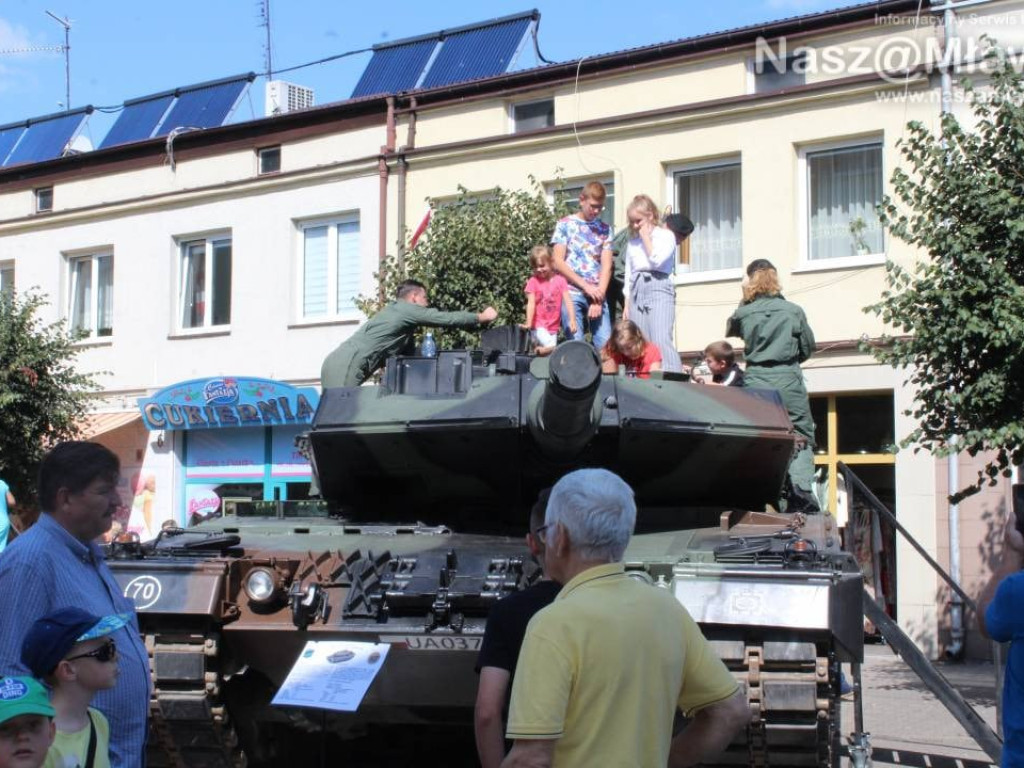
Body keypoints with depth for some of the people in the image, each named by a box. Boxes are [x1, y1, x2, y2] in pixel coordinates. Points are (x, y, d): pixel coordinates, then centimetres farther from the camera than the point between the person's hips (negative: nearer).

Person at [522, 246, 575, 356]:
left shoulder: (560, 280, 1)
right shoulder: (533, 281, -3)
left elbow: (567, 301, -5)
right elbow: (531, 303, -10)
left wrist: (572, 320, -18)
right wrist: (528, 323, -22)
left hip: (553, 326, 3)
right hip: (539, 326, -3)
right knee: (552, 348, -25)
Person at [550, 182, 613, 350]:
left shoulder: (604, 229, 13)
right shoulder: (565, 224, 5)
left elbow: (606, 266, 5)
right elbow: (558, 262, -2)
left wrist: (599, 296, -9)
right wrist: (586, 286, -9)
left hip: (596, 295, 3)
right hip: (572, 293, -3)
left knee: (606, 344, -7)